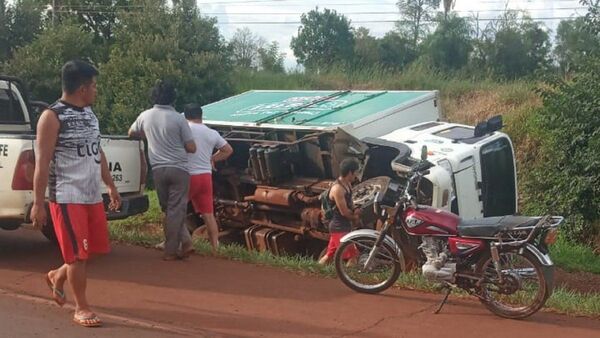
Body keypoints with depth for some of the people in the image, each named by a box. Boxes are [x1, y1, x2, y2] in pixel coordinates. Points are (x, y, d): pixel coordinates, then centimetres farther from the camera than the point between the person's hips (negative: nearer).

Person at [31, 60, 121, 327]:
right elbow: (42, 163, -14)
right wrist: (38, 204, -17)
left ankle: (57, 277, 37)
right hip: (67, 197, -8)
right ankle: (81, 308, 11)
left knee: (95, 249, 13)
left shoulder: (89, 113, 13)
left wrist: (111, 186, 22)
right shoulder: (52, 116, -12)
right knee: (78, 254, -3)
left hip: (93, 196, 8)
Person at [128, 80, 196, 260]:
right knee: (176, 210, 2)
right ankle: (171, 250, 3)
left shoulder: (145, 116, 4)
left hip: (158, 169, 3)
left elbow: (131, 133, 24)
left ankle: (185, 242, 9)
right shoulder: (179, 119, -7)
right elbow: (191, 148, -3)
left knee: (168, 209, 15)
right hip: (178, 169, -3)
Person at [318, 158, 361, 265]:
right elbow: (344, 212, -20)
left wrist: (355, 212, -4)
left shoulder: (347, 184, 8)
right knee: (353, 257, -12)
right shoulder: (338, 188, -22)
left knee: (330, 255, 15)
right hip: (339, 227, -10)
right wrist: (355, 216, 0)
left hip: (344, 226, 10)